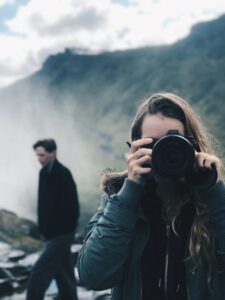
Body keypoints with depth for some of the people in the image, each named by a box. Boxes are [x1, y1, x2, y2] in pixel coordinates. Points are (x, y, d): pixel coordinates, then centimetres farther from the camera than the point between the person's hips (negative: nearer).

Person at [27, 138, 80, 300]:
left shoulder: (63, 174, -17)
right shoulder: (45, 172, 7)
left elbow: (72, 207, -19)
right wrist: (44, 227, 8)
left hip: (62, 233, -8)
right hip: (52, 232, 8)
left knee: (40, 273, -7)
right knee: (63, 273, 16)